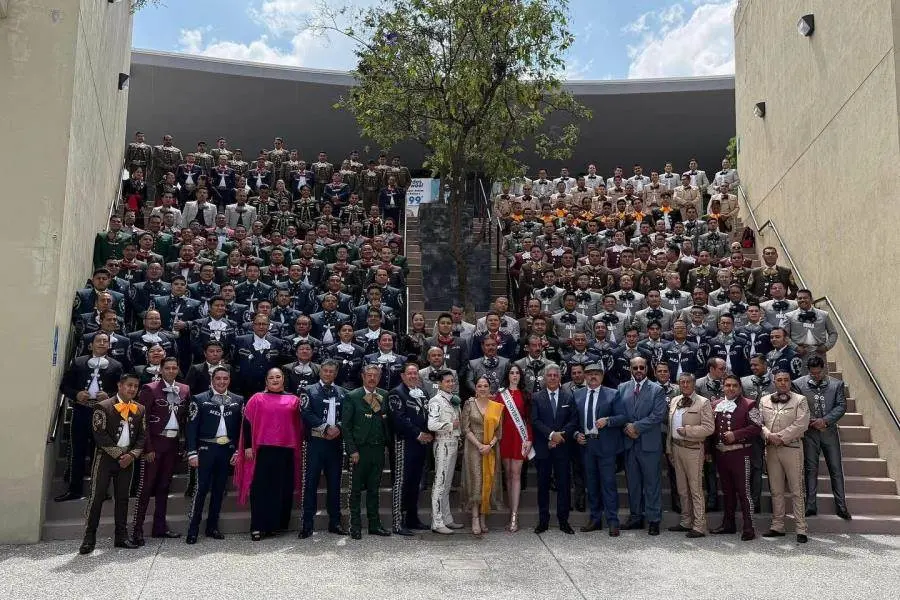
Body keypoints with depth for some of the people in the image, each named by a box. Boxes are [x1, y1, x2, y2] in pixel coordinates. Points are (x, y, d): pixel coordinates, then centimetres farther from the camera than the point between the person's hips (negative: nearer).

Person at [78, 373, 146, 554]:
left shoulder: (139, 410, 9)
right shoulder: (103, 407, -6)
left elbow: (142, 436, 9)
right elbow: (100, 435, -12)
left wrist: (132, 454, -8)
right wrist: (119, 454, -13)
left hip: (127, 459, 4)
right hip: (106, 457, -4)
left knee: (123, 498, 9)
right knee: (97, 497, -4)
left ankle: (121, 537, 16)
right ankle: (89, 538, 2)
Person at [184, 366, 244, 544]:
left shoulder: (238, 401, 8)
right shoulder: (199, 399, 0)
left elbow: (240, 428, 7)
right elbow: (191, 428, -4)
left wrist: (237, 451, 0)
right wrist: (192, 452, -10)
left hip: (227, 450, 3)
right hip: (206, 449, -3)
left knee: (219, 490, 10)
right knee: (201, 489, -6)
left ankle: (212, 527, 20)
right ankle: (193, 529, 3)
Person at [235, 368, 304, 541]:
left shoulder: (293, 400, 10)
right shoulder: (257, 399, 4)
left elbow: (299, 424, 13)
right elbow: (247, 422, 3)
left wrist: (300, 446, 8)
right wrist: (248, 446, -3)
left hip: (287, 451, 2)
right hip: (263, 450, -2)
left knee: (282, 488, 6)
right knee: (261, 488, -1)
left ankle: (273, 525, 18)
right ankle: (257, 527, 5)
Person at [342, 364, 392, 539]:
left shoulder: (384, 395, 8)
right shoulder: (353, 397, -4)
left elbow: (388, 421, 12)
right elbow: (345, 425, -6)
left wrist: (386, 441, -3)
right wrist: (352, 450, -11)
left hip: (378, 448, 4)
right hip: (360, 449, -4)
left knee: (374, 489, 13)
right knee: (356, 490, 3)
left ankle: (374, 524, 21)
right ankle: (355, 526, 11)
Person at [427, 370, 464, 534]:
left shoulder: (454, 399, 15)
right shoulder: (436, 401, -12)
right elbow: (432, 425, -25)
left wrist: (459, 438, 14)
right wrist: (451, 425, -14)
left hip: (454, 443, 9)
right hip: (443, 444, -9)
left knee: (447, 484, 15)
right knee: (440, 483, -6)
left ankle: (447, 519, 23)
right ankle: (437, 522, -2)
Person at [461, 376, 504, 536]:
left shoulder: (497, 407, 7)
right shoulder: (469, 404, -1)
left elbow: (499, 431, 6)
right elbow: (465, 428, -5)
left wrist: (490, 445, -10)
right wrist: (479, 445, -13)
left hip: (491, 449, 3)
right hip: (473, 447, -3)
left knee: (488, 482, 4)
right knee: (475, 481, -7)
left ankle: (483, 518, 11)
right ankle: (475, 519, -3)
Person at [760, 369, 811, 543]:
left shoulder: (799, 400, 2)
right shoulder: (764, 400, 13)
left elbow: (801, 424, -9)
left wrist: (781, 436, -13)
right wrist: (769, 435, -12)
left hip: (791, 448, -4)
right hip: (771, 449, 4)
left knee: (796, 490, -2)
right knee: (776, 490, 9)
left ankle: (801, 529, 2)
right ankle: (777, 526, 16)